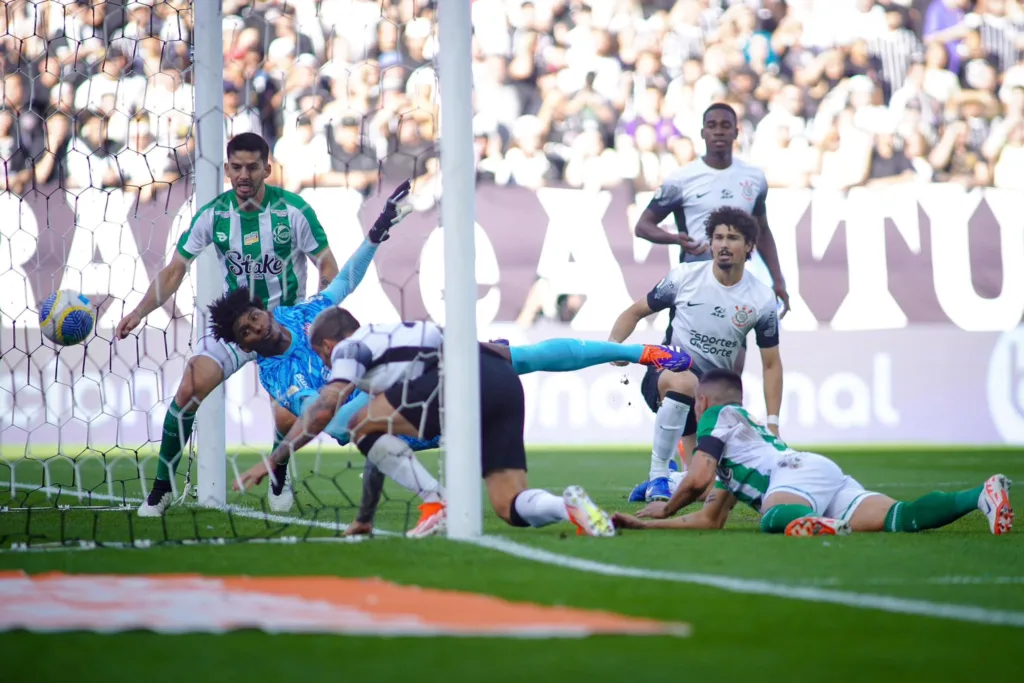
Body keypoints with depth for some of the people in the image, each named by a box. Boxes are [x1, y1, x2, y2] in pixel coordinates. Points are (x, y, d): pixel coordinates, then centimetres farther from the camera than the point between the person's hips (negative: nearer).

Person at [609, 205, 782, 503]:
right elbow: (636, 311, 5)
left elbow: (771, 364, 5)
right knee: (685, 381, -42)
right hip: (664, 375, -3)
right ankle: (658, 476, -29)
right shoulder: (684, 276, -7)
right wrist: (613, 344, -15)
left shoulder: (762, 299, -4)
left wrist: (773, 424, -1)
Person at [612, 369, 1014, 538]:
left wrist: (665, 509, 25)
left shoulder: (719, 417, 19)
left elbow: (697, 481, 4)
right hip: (830, 477, 7)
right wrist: (642, 524, 41)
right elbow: (710, 521, 39)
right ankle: (980, 496, -37)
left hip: (797, 472, -7)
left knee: (774, 520, -40)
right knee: (898, 520, -20)